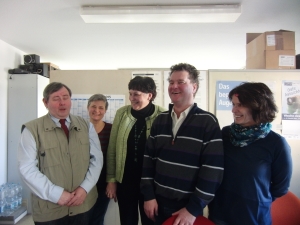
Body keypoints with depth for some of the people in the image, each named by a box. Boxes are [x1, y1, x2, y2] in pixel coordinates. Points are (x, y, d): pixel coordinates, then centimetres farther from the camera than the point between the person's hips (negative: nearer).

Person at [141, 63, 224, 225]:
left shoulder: (208, 122, -11)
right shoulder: (160, 120, 3)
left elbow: (213, 169, -14)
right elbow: (148, 158, 4)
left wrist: (194, 208, -14)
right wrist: (149, 195, -1)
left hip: (189, 206, -4)